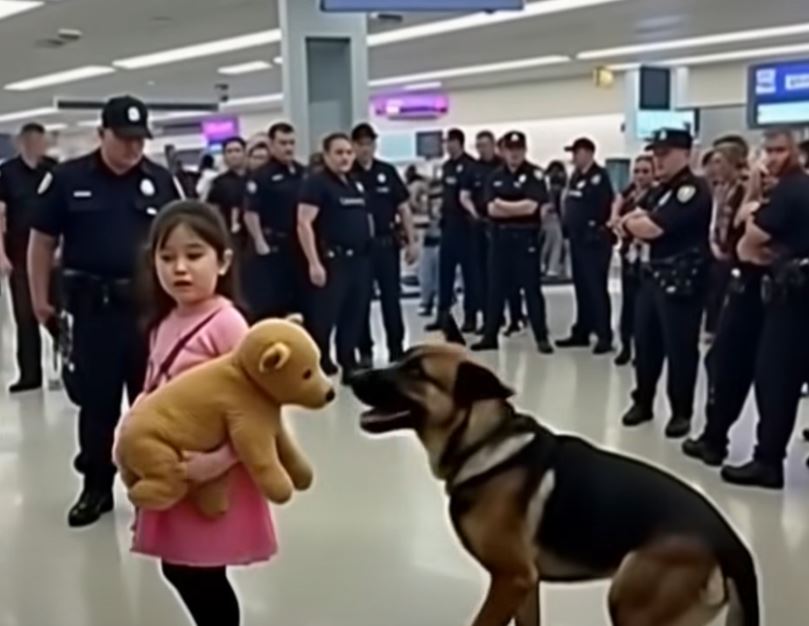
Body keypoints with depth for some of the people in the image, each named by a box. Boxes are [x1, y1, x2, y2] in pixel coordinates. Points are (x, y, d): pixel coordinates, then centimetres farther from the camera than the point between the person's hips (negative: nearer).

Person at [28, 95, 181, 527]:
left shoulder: (162, 181, 3)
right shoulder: (67, 179, 0)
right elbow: (42, 241, 5)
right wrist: (40, 298, 3)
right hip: (93, 307, -1)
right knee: (96, 402, 9)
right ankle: (96, 487, 23)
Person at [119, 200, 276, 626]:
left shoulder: (226, 324, -20)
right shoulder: (165, 322, 6)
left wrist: (221, 459, -30)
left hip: (210, 478, -8)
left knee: (203, 578, 3)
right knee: (177, 569, 20)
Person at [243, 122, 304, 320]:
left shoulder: (303, 174, 10)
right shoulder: (261, 176, -7)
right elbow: (250, 213, -12)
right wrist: (260, 242, -17)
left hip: (299, 245, 6)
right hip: (273, 247, -6)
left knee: (300, 301, 12)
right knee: (267, 304, -4)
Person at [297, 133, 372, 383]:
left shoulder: (356, 184, 15)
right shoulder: (316, 182, -8)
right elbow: (304, 224, -15)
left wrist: (368, 252, 18)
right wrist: (314, 263, -21)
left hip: (359, 259, 8)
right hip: (332, 259, -8)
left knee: (355, 315, 11)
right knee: (323, 316, -4)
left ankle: (349, 365, 21)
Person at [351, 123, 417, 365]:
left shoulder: (387, 172, 6)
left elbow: (403, 207, 7)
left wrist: (411, 241, 2)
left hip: (388, 243, 2)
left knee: (392, 298, 5)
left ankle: (397, 350, 13)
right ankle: (365, 351, 15)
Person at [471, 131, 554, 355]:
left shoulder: (534, 175, -4)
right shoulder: (495, 177, 10)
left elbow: (530, 206, -16)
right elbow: (492, 209, -1)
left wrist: (503, 205, -7)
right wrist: (517, 208, -11)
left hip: (526, 236, -5)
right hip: (500, 236, 5)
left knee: (531, 287, -1)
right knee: (496, 287, 9)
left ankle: (542, 337, 5)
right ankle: (490, 336, 16)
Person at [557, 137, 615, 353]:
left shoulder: (599, 176, -11)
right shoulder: (576, 176, 14)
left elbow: (606, 207, -18)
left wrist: (597, 229, -15)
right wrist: (569, 228, 10)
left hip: (595, 241, -8)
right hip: (578, 239, 9)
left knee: (596, 288, -7)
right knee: (581, 288, 14)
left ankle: (604, 337, -2)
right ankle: (581, 332, 22)